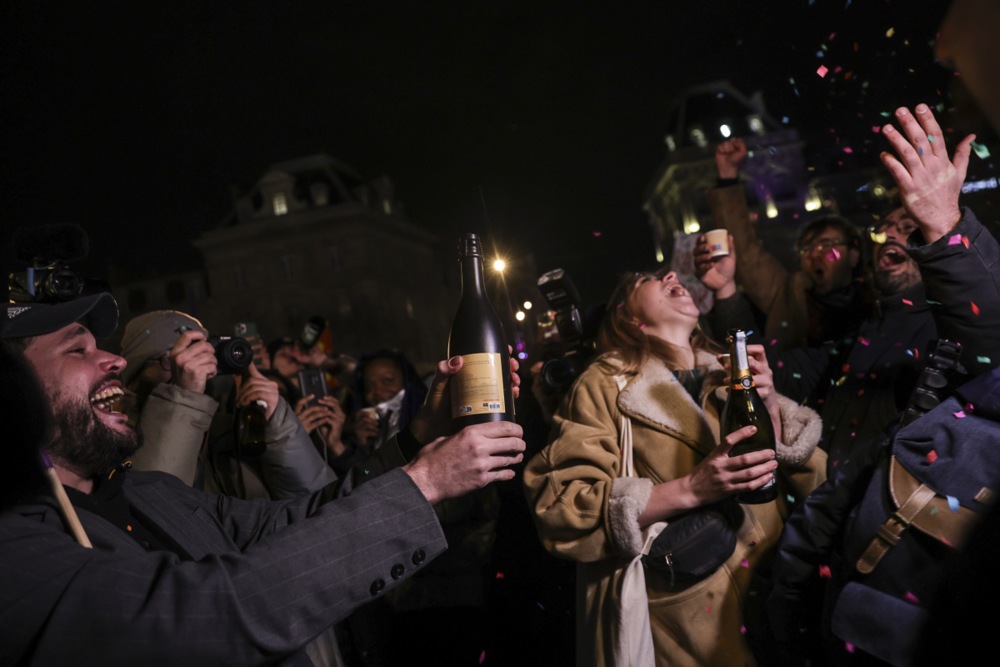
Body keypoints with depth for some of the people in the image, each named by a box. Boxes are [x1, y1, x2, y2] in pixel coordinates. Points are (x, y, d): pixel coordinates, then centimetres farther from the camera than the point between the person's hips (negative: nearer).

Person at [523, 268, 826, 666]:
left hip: (770, 598, 5)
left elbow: (809, 481, 3)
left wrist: (771, 406, -13)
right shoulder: (606, 383, -8)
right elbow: (562, 510, -16)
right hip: (677, 612, -5)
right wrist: (689, 491, -25)